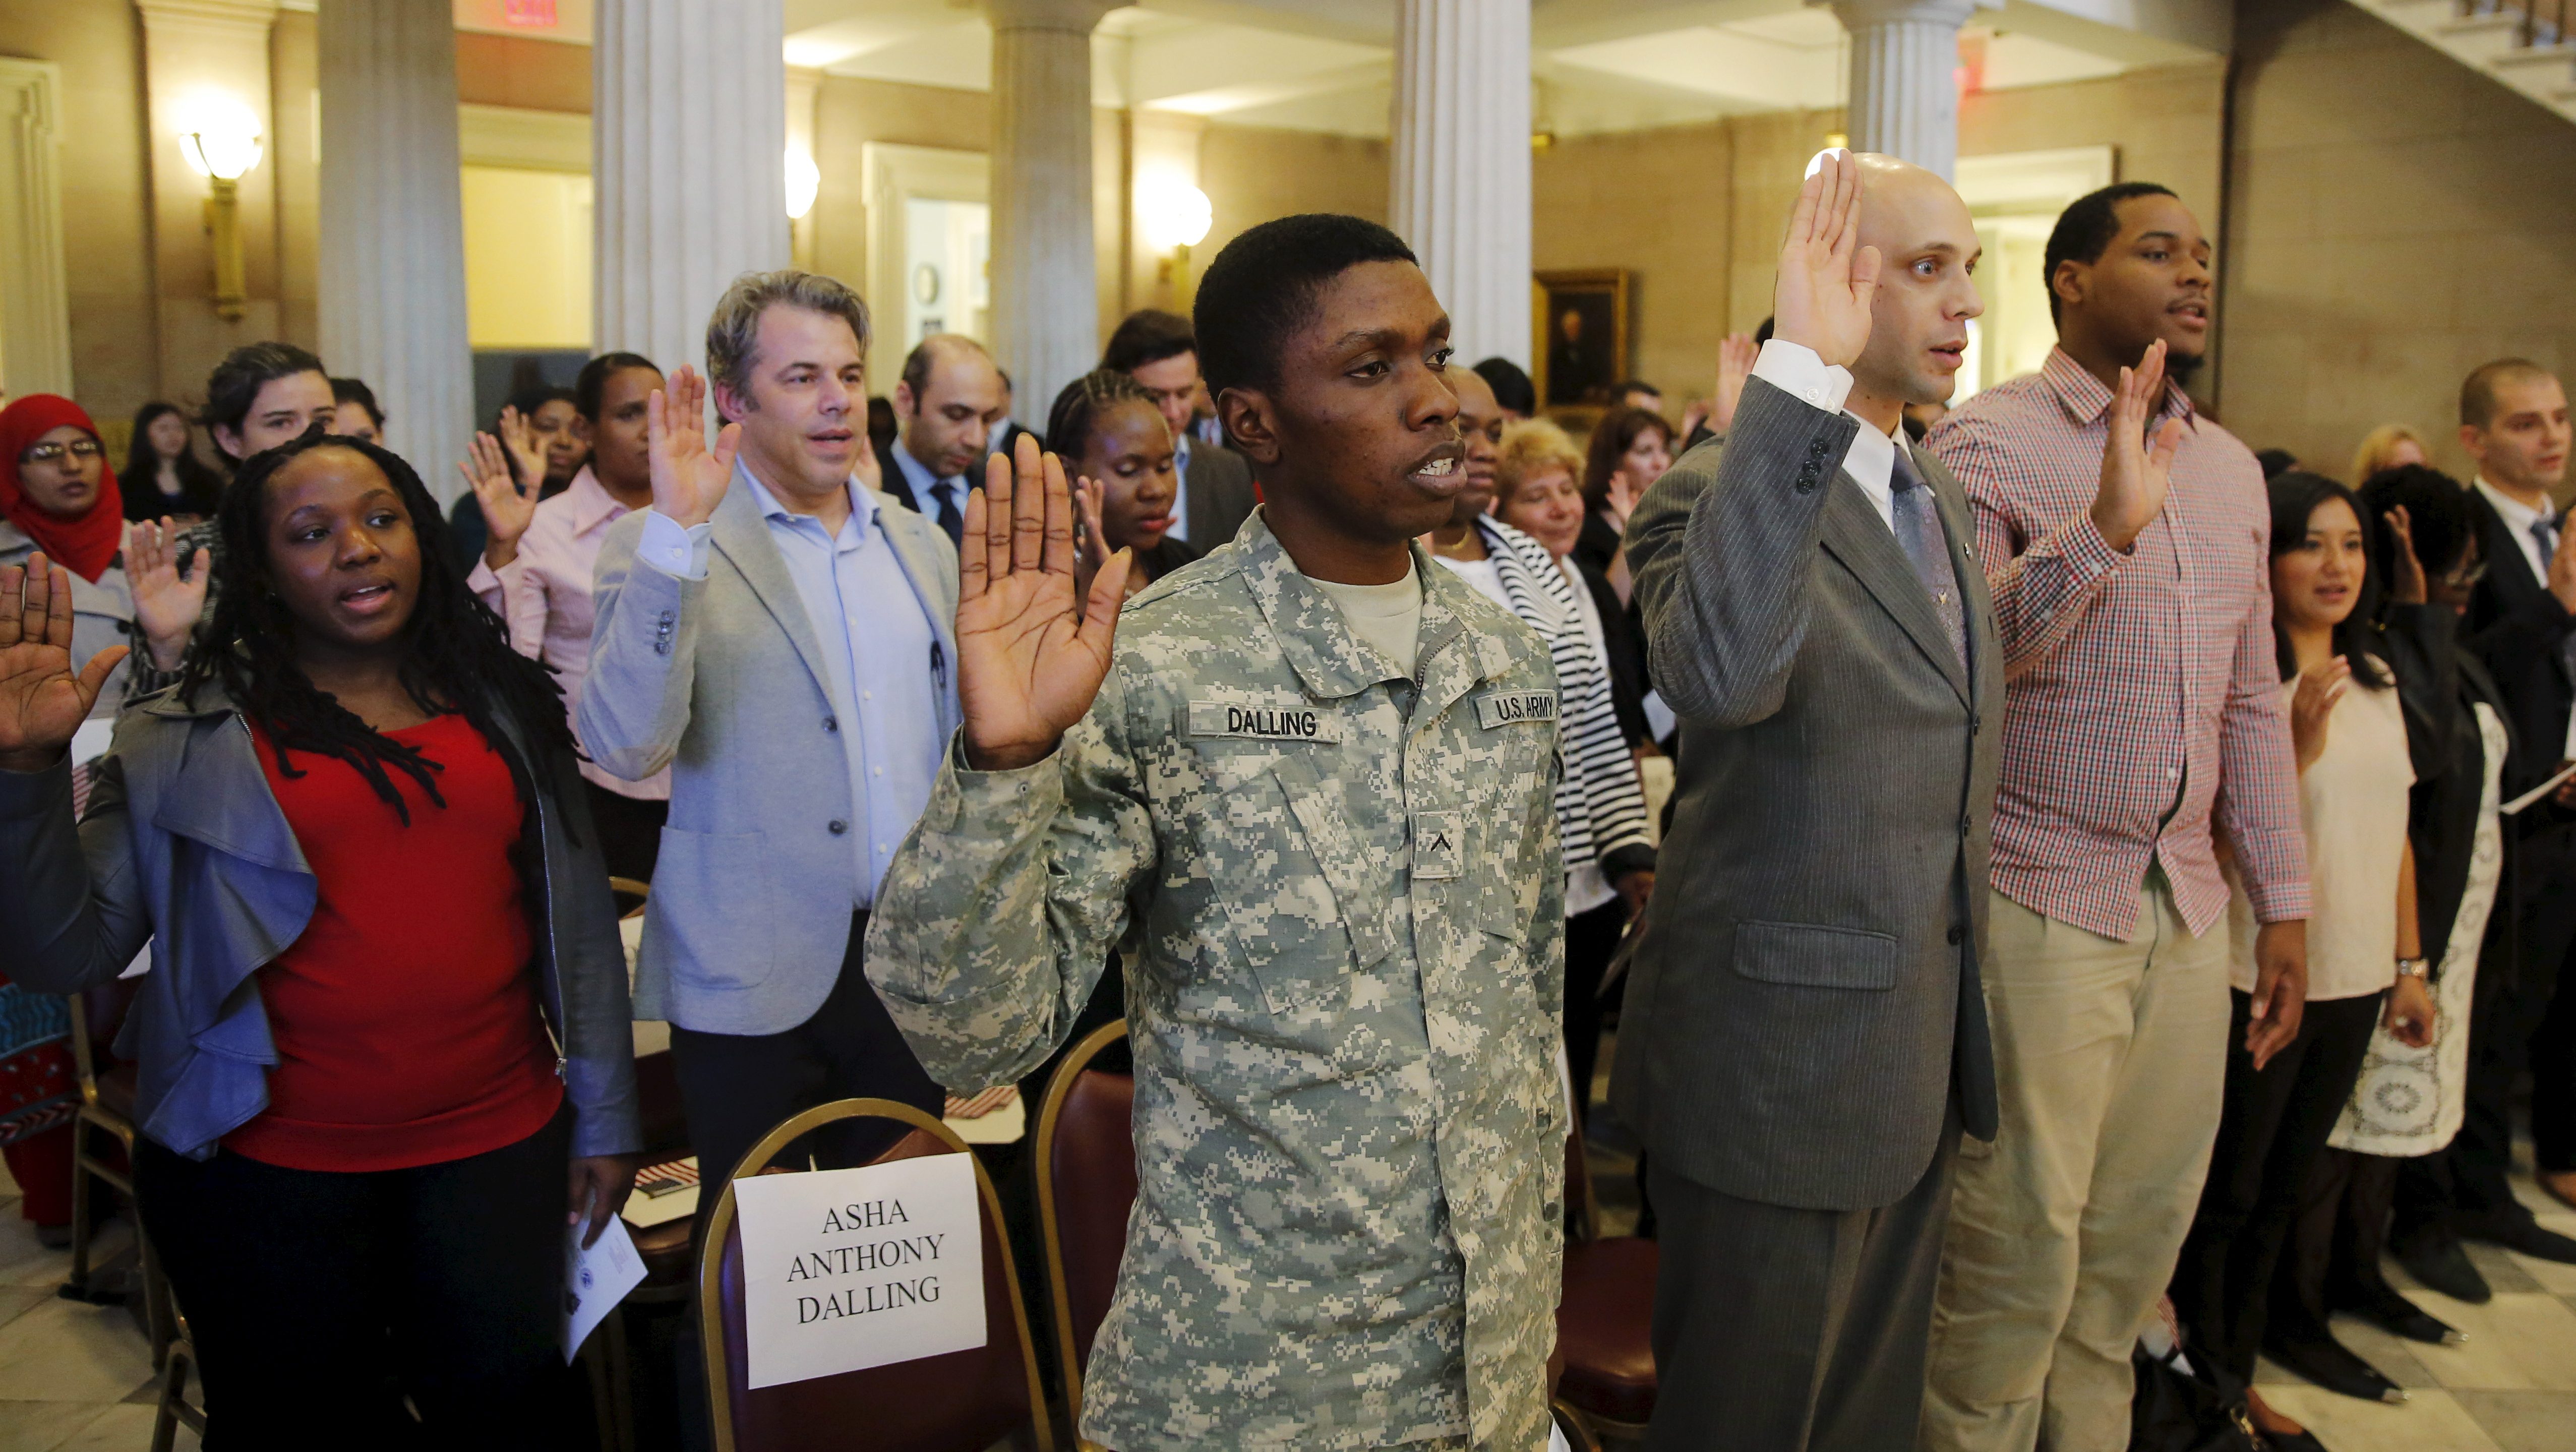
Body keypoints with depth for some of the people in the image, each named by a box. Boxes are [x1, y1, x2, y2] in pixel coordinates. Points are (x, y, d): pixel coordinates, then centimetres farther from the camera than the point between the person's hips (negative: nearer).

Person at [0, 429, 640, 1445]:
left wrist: (604, 1118, 7)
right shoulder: (186, 741, -4)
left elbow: (580, 915, 6)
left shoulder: (506, 704, 3)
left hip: (498, 1146, 2)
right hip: (269, 1171, -2)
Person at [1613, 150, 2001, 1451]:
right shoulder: (1720, 490, -16)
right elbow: (1719, 674, -40)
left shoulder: (1946, 499, 11)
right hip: (1778, 1059, -8)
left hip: (1923, 1061, 8)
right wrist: (1805, 371, -41)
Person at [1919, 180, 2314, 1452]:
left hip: (2189, 912, 6)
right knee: (2017, 1249, 2)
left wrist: (2282, 903, 14)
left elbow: (2252, 703, 16)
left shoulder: (2231, 468, 14)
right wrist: (2102, 529, -27)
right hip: (2040, 908, -6)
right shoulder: (1989, 443, -7)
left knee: (2139, 1240, 14)